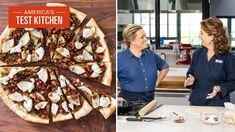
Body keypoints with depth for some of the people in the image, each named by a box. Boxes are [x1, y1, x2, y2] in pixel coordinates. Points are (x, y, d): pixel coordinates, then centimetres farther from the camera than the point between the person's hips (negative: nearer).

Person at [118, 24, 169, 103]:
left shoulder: (150, 55, 7)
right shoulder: (120, 58, -7)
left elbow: (165, 67, 24)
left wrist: (156, 82, 14)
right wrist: (117, 99, -11)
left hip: (149, 99, 4)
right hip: (129, 101, -4)